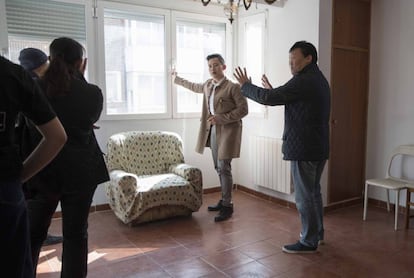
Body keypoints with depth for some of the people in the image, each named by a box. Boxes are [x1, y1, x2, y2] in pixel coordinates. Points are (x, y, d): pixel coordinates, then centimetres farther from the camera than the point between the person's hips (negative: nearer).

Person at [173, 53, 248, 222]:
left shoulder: (233, 87, -10)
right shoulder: (208, 85, 12)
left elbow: (243, 109, -13)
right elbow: (195, 87, 33)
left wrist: (221, 118, -19)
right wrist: (177, 79, 44)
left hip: (227, 131, -7)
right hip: (213, 130, 7)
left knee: (224, 168, -8)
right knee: (219, 168, 12)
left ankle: (227, 206, 2)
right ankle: (224, 200, 24)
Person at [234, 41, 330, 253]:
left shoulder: (303, 81, -17)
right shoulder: (319, 80, 15)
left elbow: (269, 99, -18)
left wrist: (245, 86, -4)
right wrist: (273, 92, 24)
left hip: (303, 149, -10)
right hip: (319, 148, 10)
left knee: (304, 196, 0)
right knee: (313, 192, 19)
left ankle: (309, 242, 12)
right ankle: (317, 232, 33)